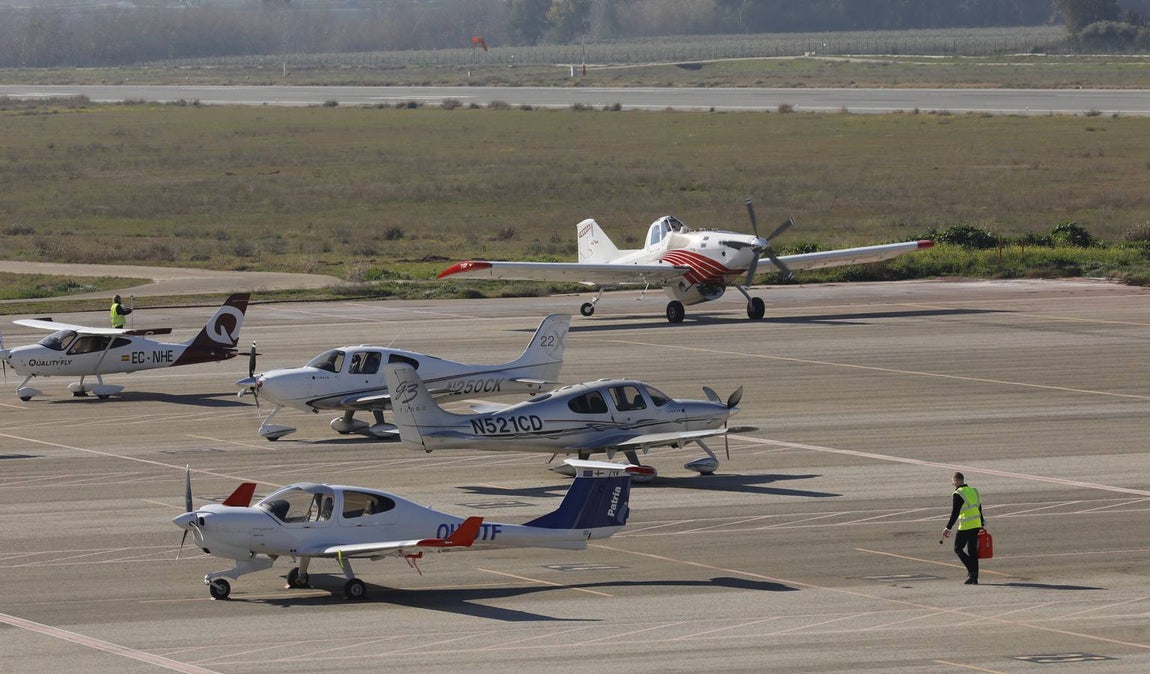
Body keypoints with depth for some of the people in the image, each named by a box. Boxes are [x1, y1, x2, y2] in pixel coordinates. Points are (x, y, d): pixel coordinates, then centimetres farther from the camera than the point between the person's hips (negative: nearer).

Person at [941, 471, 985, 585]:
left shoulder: (958, 494, -12)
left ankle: (971, 570, -11)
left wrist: (948, 528, -12)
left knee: (958, 549, 5)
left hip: (965, 527, -7)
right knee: (972, 551, 11)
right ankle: (974, 577, 9)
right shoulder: (974, 491, 12)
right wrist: (982, 525, 28)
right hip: (976, 526, 7)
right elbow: (979, 510, 19)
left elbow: (955, 513, -15)